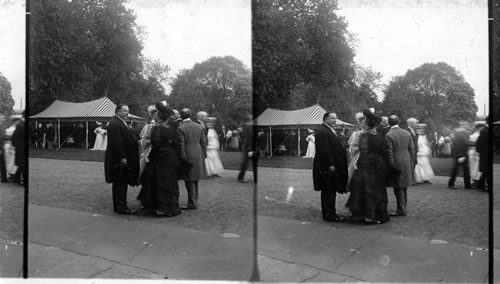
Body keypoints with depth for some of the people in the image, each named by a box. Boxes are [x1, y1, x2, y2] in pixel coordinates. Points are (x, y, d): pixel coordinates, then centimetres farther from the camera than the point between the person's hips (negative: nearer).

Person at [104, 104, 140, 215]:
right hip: (119, 159, -10)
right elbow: (116, 142, -22)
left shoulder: (122, 123, 18)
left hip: (124, 159, 10)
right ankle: (120, 207, 1)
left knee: (122, 183, 13)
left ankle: (120, 206, 20)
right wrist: (122, 157, -23)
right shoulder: (114, 124, -16)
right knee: (120, 183, -5)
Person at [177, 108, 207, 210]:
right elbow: (204, 142, 8)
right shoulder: (199, 126, 5)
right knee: (194, 180, 16)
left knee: (190, 181, 1)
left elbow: (181, 145, -13)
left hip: (188, 157, -6)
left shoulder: (180, 129, -11)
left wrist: (182, 158, -6)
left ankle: (192, 203, 4)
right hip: (198, 156, 6)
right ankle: (193, 201, 25)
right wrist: (203, 155, 15)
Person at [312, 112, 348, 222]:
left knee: (330, 191, 14)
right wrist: (330, 165, -22)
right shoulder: (322, 132, -16)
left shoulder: (330, 131, 19)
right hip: (327, 168, -10)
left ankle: (329, 213, 22)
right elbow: (324, 150, -21)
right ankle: (329, 215, 1)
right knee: (328, 191, -5)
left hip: (332, 166, 10)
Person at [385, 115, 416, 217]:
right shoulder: (407, 133, 4)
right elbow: (412, 149, 7)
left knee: (398, 188, 1)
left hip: (396, 164, -6)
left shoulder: (388, 135, -13)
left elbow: (389, 153, -15)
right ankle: (403, 207, 26)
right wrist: (412, 163, 15)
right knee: (404, 187, 16)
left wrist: (391, 166, -8)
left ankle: (401, 210, 4)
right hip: (407, 163, 6)